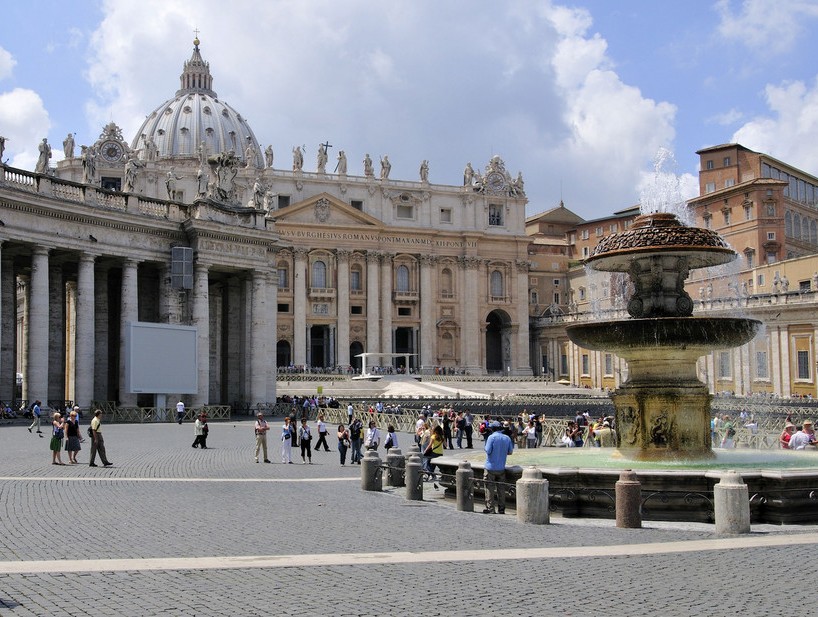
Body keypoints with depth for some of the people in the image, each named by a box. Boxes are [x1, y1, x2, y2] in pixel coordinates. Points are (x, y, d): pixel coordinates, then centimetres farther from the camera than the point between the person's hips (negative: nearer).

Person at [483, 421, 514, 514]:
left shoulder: (492, 437, -13)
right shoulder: (507, 438, 2)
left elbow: (488, 450, -16)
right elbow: (510, 451, 6)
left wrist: (485, 448, 5)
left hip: (491, 467, -5)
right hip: (501, 468, 5)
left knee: (490, 488, 2)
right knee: (501, 488, 11)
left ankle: (490, 508, 1)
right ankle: (501, 509, 14)